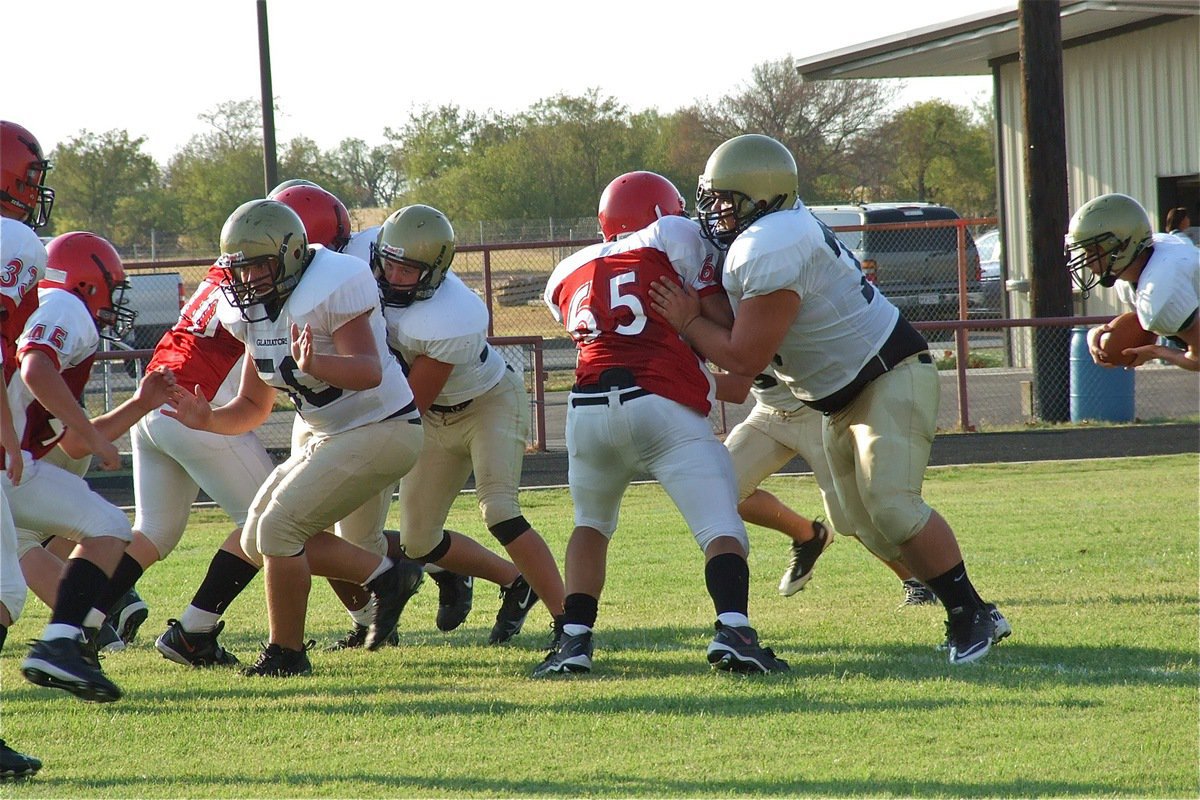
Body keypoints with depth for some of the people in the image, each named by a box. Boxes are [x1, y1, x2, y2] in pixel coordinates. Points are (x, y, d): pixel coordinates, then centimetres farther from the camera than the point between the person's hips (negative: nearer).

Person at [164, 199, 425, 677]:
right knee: (258, 541, 9)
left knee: (279, 527, -17)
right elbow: (253, 408, 11)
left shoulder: (329, 291, -22)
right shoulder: (257, 314, 4)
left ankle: (287, 654, -6)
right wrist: (208, 420, -10)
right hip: (332, 437, 10)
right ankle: (385, 577, 12)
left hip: (382, 430, -10)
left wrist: (314, 364, -53)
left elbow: (369, 372, -34)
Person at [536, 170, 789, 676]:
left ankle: (574, 640, 13)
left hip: (589, 407, 4)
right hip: (662, 407, -4)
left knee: (591, 524, 25)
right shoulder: (673, 237, 13)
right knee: (721, 528, -3)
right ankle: (732, 629, -25)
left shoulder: (567, 276, 26)